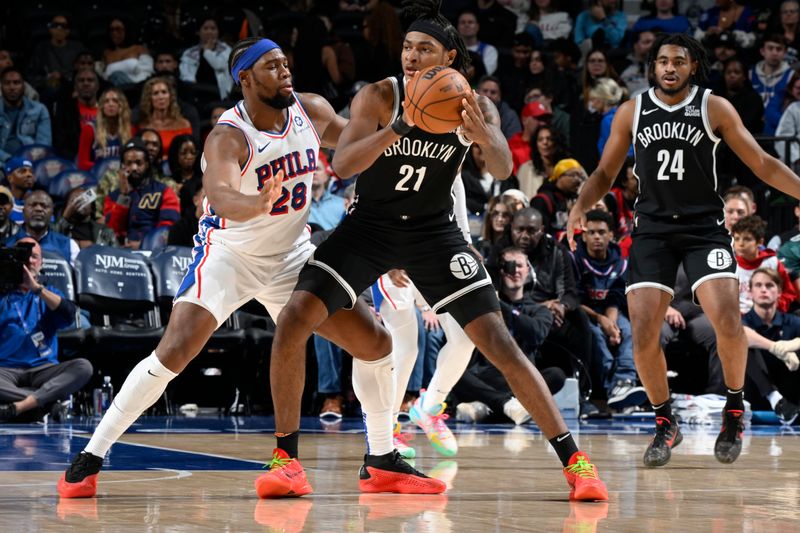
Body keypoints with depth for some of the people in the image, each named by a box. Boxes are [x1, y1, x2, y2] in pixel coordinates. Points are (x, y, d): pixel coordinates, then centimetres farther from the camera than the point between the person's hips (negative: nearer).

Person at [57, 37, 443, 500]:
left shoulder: (313, 111, -7)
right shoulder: (229, 137, -25)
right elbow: (220, 197, -46)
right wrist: (257, 204, -66)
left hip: (291, 254, 6)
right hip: (229, 254, -6)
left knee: (375, 343, 0)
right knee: (174, 353, -20)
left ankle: (384, 462, 15)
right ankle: (90, 458, -10)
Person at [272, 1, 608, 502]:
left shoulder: (473, 106, -9)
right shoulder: (379, 96, -15)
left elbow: (503, 171, -23)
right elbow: (342, 164, -27)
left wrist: (484, 137, -46)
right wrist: (399, 127, -43)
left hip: (434, 232, 1)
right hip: (370, 225, 0)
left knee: (499, 342, -10)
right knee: (293, 322, -18)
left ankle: (574, 459, -5)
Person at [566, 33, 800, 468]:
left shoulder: (714, 108, 1)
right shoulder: (631, 113, 5)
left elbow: (762, 164, 3)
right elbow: (605, 173, 13)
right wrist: (580, 208, -4)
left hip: (704, 226, -2)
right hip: (652, 229, 2)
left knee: (727, 321, -20)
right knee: (643, 335, -8)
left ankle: (735, 407, 6)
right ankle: (665, 423, 13)